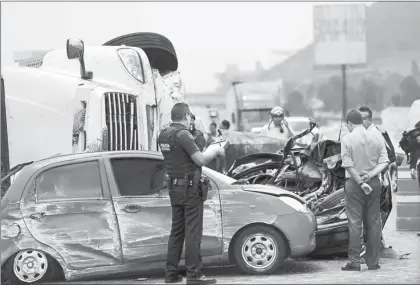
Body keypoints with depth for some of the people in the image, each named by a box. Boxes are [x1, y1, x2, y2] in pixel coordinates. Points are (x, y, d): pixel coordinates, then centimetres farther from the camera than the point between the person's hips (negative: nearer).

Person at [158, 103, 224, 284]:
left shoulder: (164, 135, 9)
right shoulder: (183, 135, -17)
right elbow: (201, 160, -19)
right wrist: (216, 151, -2)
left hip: (174, 187, 8)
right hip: (190, 187, -8)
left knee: (176, 231, 13)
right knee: (193, 232, -5)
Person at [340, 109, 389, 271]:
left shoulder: (347, 140, -6)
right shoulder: (376, 139, 6)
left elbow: (348, 165, -13)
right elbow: (384, 162, 1)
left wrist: (360, 182, -11)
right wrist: (370, 175, -6)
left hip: (354, 184, -4)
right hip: (374, 184, 4)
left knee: (354, 223, -2)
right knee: (373, 223, 8)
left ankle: (354, 262, -4)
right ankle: (373, 262, 10)